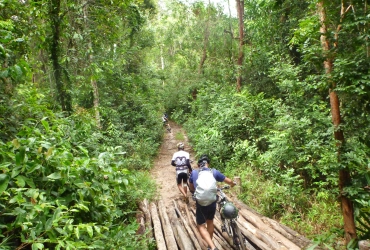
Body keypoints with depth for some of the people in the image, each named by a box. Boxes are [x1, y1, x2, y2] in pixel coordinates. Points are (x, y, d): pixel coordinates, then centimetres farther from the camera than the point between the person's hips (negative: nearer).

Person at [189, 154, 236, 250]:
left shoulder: (194, 172, 2)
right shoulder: (214, 172, 2)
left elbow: (191, 188, 17)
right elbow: (229, 181, 8)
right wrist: (233, 184, 31)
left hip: (200, 203, -2)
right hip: (212, 202, 2)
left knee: (201, 226, 11)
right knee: (210, 221, 26)